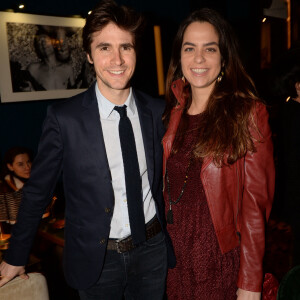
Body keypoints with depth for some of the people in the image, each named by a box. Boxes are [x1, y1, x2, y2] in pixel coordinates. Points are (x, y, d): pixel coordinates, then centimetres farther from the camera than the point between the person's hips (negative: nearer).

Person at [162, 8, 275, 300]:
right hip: (175, 253, 4)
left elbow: (255, 203, -12)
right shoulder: (173, 113, 2)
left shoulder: (248, 114, -12)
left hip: (221, 256, -4)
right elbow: (168, 187, 8)